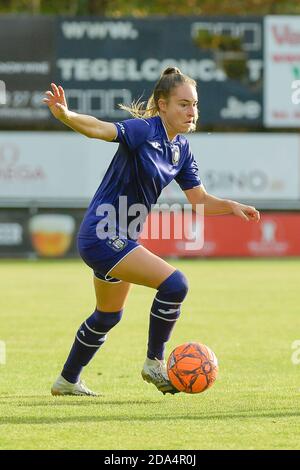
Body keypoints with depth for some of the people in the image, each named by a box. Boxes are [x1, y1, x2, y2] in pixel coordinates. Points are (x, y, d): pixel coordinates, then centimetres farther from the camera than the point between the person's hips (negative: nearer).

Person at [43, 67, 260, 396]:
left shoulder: (181, 150, 7)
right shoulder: (144, 130, -18)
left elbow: (200, 200, 11)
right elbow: (100, 129, -33)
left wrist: (230, 206, -7)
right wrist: (65, 116, -52)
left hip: (120, 238, 10)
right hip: (103, 235, -10)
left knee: (107, 316, 25)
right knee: (174, 283, -19)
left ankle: (67, 381, 42)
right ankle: (154, 363, -3)